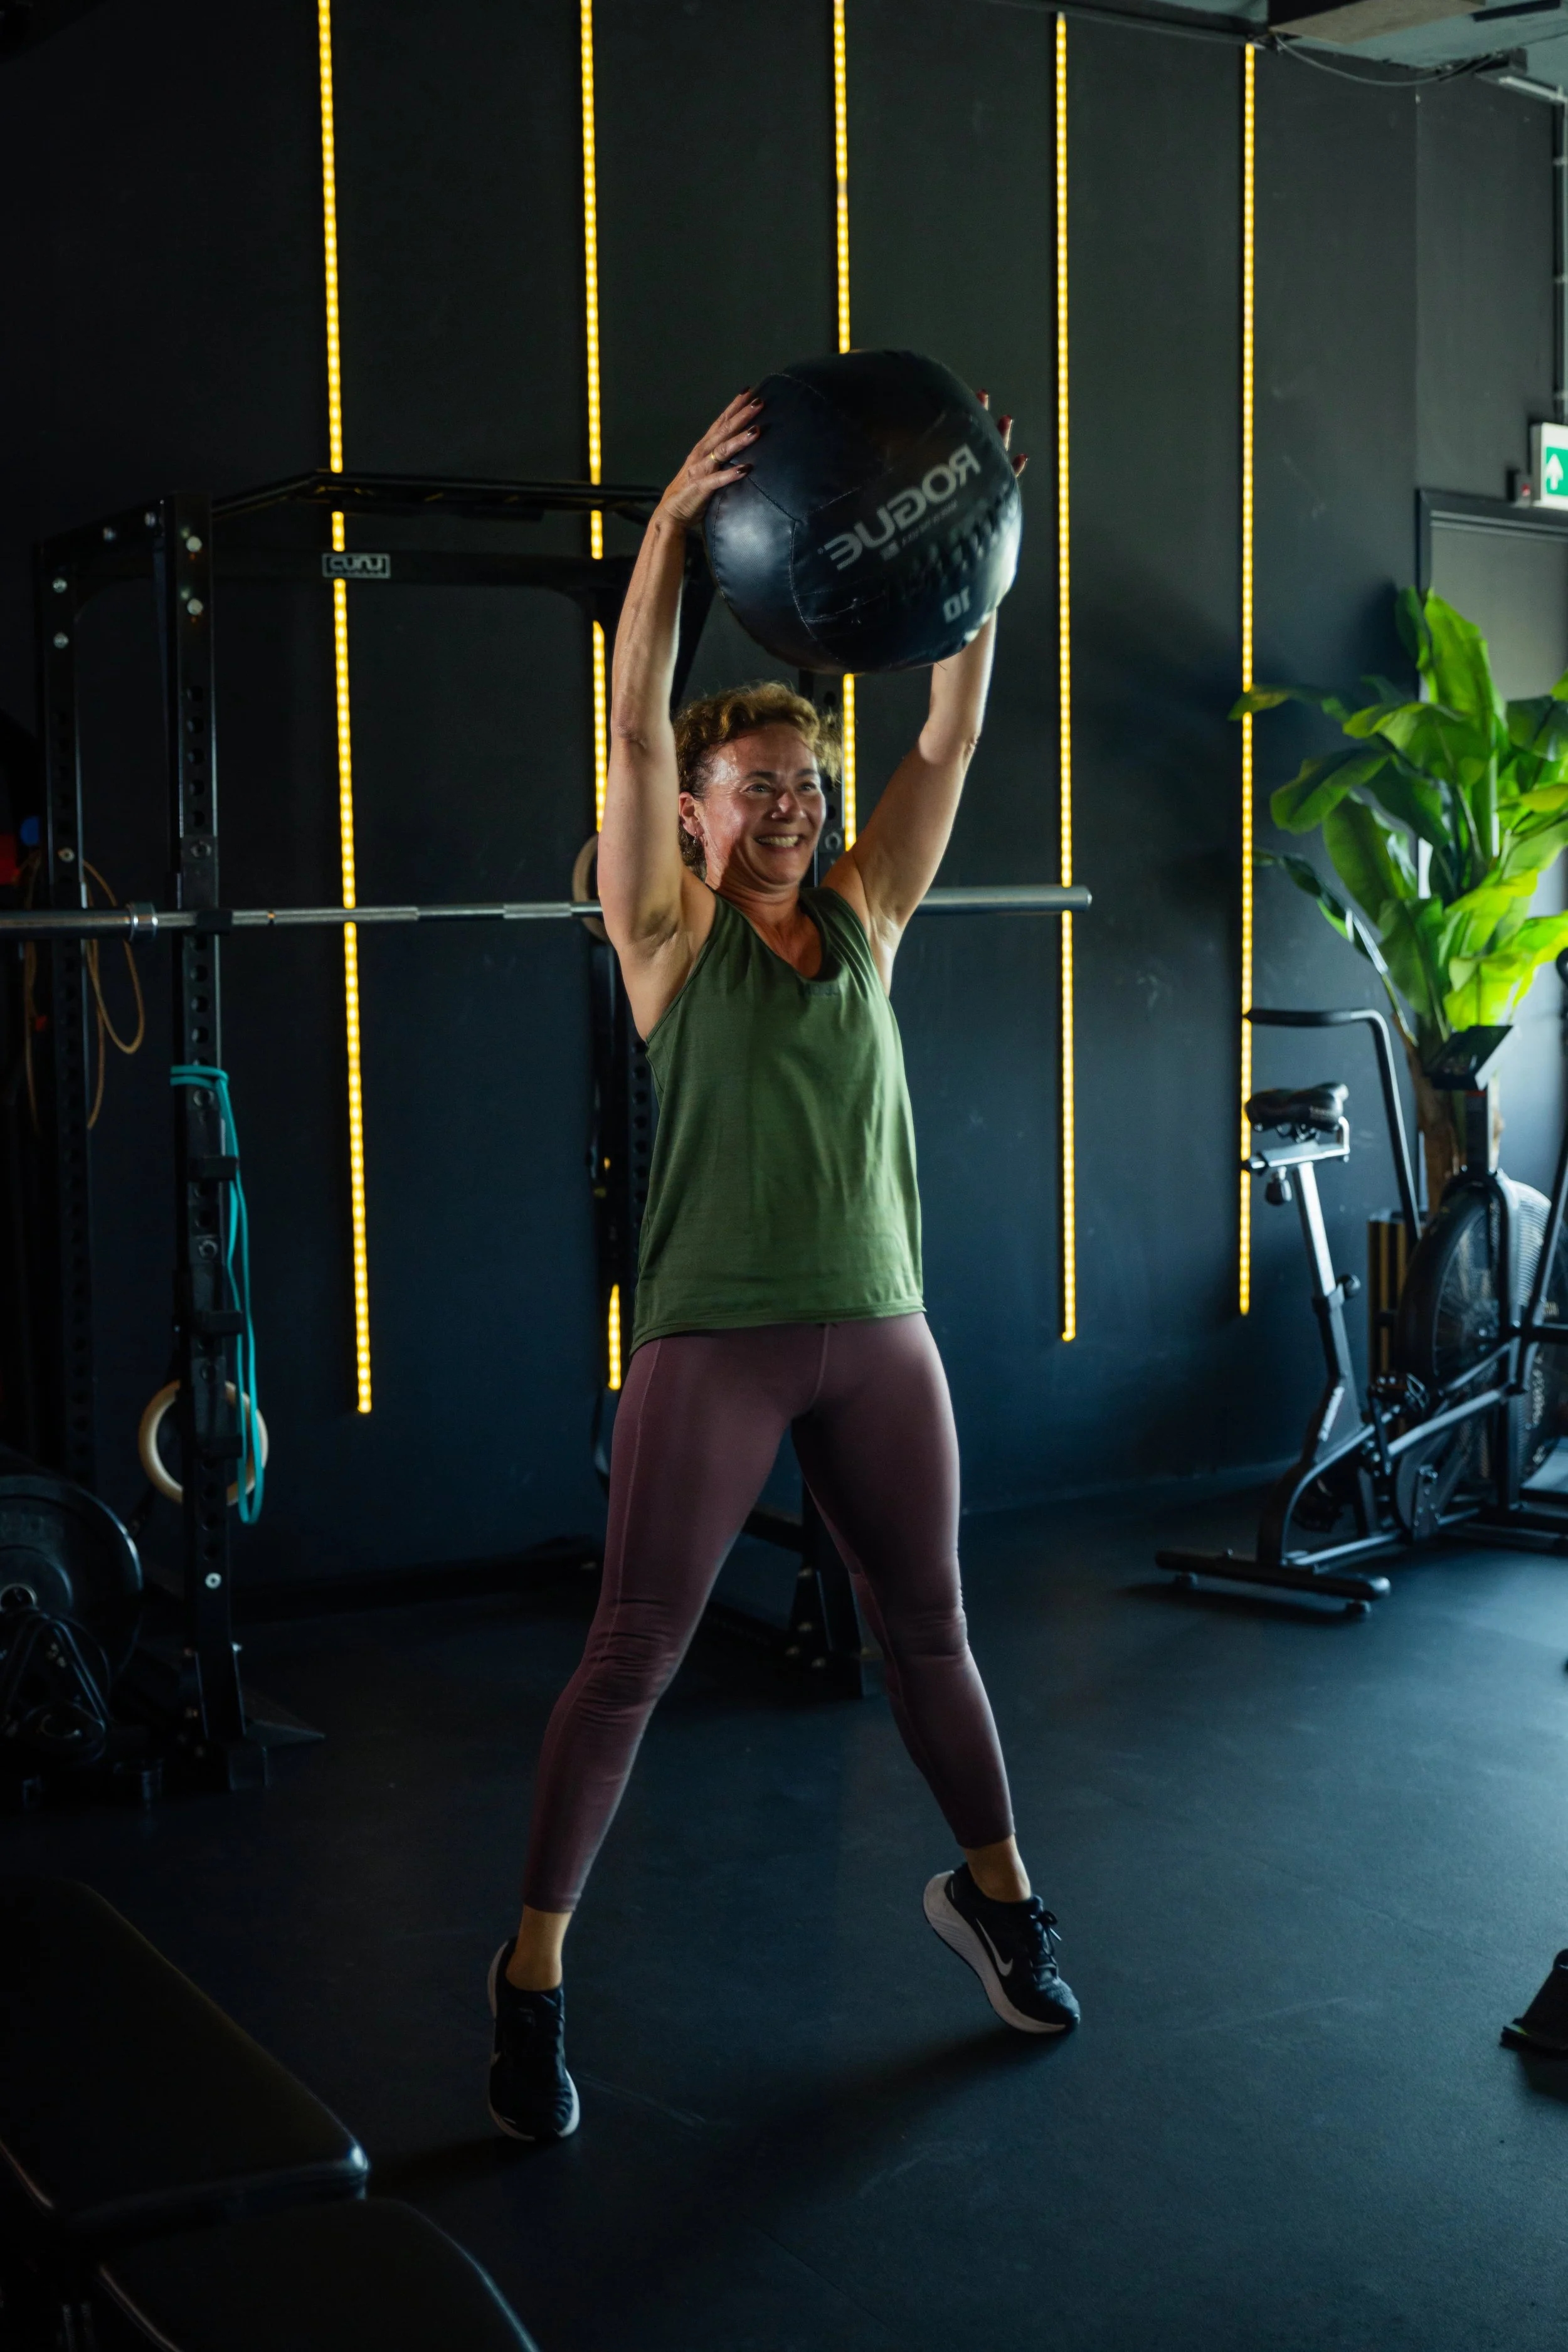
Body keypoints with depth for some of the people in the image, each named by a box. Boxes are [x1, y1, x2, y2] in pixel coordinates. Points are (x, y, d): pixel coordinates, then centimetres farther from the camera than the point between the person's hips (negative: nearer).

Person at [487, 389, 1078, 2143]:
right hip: (716, 1340, -4)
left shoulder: (862, 915, 7)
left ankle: (992, 1895, 37)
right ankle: (534, 1977, 11)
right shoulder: (667, 938, -4)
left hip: (877, 1333, 4)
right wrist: (674, 526, -25)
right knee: (632, 1656, -1)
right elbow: (633, 729, -16)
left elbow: (951, 735, 1)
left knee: (927, 1626, 17)